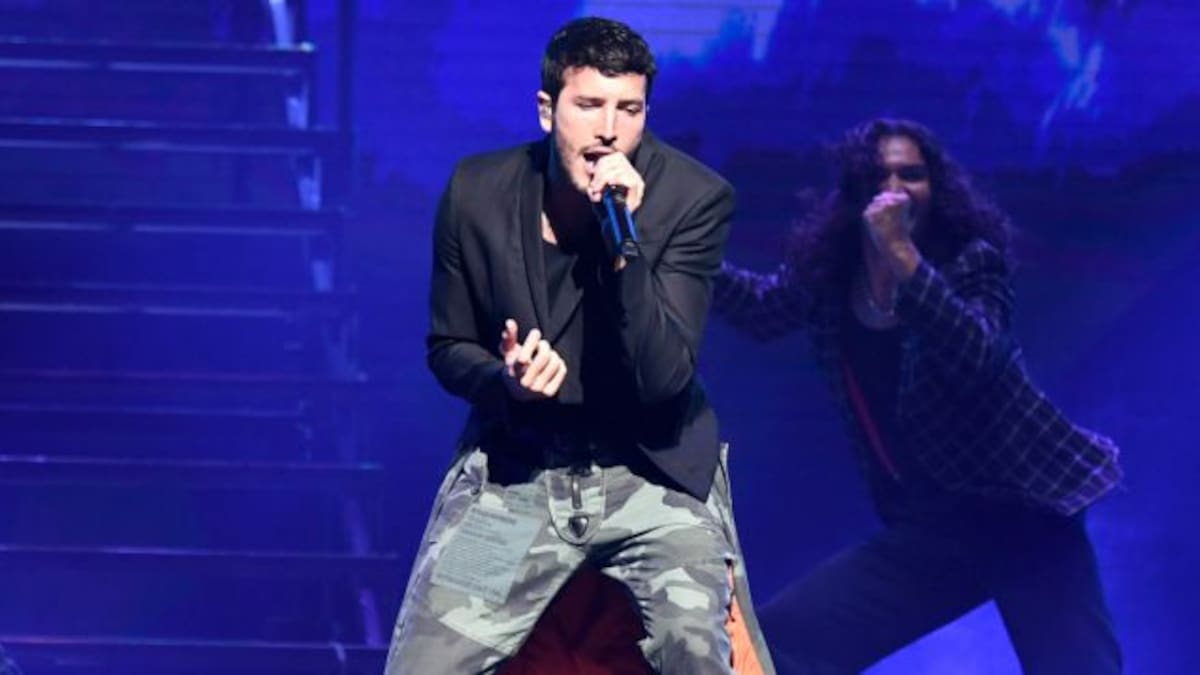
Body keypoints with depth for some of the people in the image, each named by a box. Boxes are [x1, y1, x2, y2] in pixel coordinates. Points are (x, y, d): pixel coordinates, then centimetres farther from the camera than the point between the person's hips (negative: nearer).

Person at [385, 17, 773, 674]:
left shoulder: (694, 198, -12)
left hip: (653, 470, -2)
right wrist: (505, 379, -15)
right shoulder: (477, 192, -5)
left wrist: (623, 237, -28)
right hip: (511, 471, 2)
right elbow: (448, 347, 8)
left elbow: (663, 378, -18)